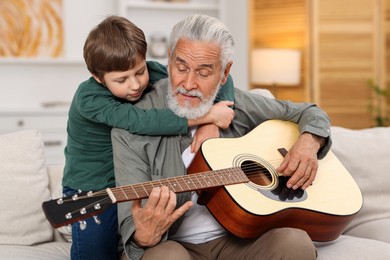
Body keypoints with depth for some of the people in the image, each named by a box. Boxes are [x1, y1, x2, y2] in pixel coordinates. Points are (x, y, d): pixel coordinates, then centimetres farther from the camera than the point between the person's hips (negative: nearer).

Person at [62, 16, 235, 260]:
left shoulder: (154, 73, -9)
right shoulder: (88, 99, -22)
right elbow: (138, 121, -38)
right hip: (92, 194, -4)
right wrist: (206, 115, -38)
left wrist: (212, 123, -27)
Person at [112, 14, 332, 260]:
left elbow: (309, 113, 17)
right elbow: (132, 225, -12)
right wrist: (145, 236, -36)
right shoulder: (131, 129, -9)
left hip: (239, 239, 4)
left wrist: (309, 142, -6)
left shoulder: (237, 104, 3)